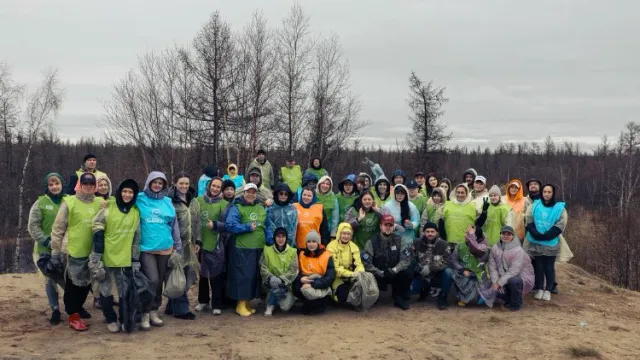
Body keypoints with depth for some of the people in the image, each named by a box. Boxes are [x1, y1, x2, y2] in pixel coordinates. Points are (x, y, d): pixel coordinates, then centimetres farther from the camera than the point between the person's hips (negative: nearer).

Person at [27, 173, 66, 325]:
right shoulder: (40, 203, -4)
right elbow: (33, 227, -4)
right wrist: (47, 241, -13)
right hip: (46, 249, -1)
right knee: (50, 280, 8)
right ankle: (55, 310, 21)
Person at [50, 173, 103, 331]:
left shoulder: (99, 204, 3)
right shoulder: (69, 202, -8)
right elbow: (57, 229, -5)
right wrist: (55, 252, -6)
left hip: (93, 252, 4)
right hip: (74, 252, -4)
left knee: (86, 283, 17)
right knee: (73, 284, 3)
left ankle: (78, 307, 37)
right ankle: (73, 316, 13)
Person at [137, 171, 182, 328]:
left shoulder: (167, 202, 7)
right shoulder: (139, 200, -3)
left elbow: (174, 225, 12)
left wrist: (177, 247, 13)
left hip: (165, 248, 4)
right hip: (146, 248, -4)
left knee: (160, 281, 11)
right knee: (152, 280, -11)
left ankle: (154, 311, 25)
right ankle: (145, 312, 5)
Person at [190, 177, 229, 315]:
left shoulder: (224, 204, -3)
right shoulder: (199, 201, 2)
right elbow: (193, 221, 4)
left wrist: (215, 225, -25)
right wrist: (195, 239, -3)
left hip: (216, 245, -2)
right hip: (201, 243, 3)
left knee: (216, 275, 2)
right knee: (203, 274, 15)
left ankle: (216, 305, 12)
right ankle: (203, 301, 30)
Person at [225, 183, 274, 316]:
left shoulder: (262, 208, 14)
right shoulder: (236, 208, -4)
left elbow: (268, 226, 16)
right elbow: (230, 225, -16)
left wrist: (270, 240, 0)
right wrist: (247, 227, -17)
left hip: (259, 248, 6)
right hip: (241, 249, -6)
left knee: (254, 275, 11)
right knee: (243, 275, -4)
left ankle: (247, 302, 24)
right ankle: (241, 304, 7)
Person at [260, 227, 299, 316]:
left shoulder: (292, 251, 2)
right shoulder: (267, 250, 2)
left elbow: (293, 271, -6)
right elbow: (263, 269, -3)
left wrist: (281, 279, -21)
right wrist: (271, 278, -22)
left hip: (286, 284, 0)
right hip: (270, 284, 0)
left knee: (285, 307, -24)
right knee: (273, 281, -36)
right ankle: (270, 305, -10)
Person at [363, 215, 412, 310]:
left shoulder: (399, 240, -2)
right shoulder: (372, 241, -10)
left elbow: (406, 259, -10)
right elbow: (366, 263, -17)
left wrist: (394, 270, -25)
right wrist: (381, 273, -24)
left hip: (394, 274, 3)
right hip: (377, 275, -2)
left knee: (406, 274, -24)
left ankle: (400, 298, 2)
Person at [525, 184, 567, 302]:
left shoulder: (560, 207, 0)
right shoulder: (535, 205, 6)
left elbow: (561, 224, -8)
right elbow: (528, 220, 0)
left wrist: (547, 235, -18)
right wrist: (535, 233, -16)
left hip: (551, 243, -2)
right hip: (536, 243, 2)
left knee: (549, 267, 3)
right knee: (538, 266, 8)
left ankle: (548, 290, 15)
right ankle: (539, 289, 18)